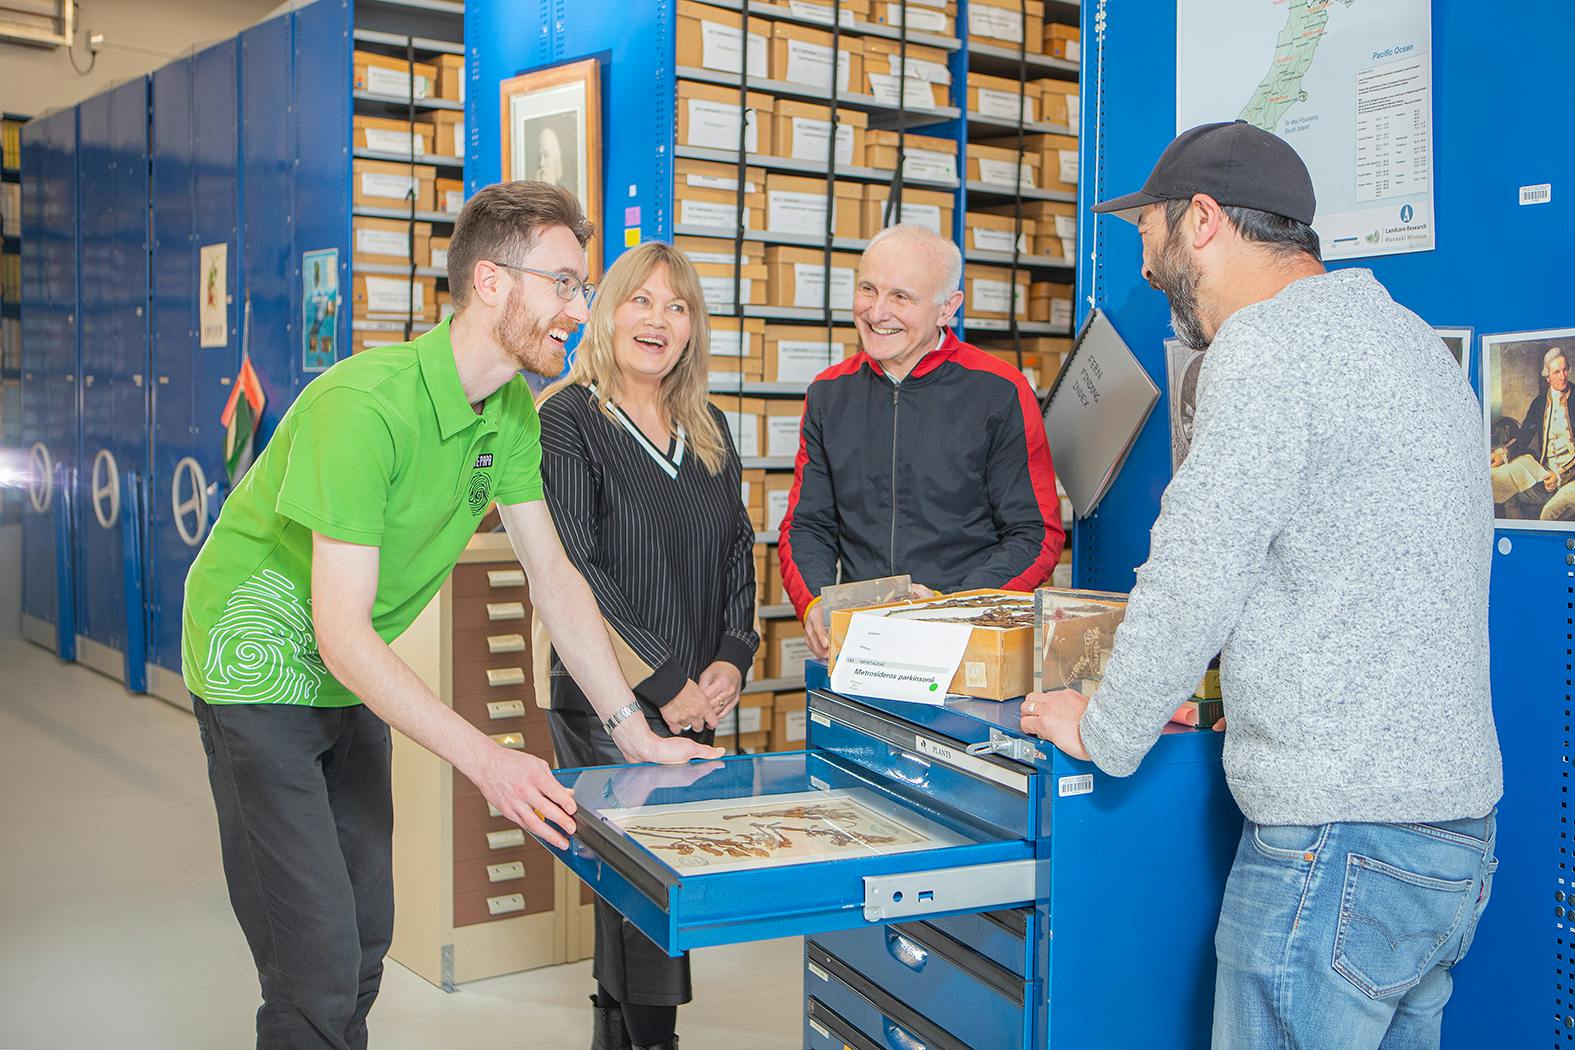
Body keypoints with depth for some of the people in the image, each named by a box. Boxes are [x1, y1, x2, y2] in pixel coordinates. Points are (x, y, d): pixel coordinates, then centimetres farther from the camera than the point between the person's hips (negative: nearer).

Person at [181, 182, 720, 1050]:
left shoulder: (512, 413, -4)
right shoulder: (364, 404, -30)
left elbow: (554, 578, 0)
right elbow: (342, 635, -32)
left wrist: (635, 735, -4)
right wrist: (486, 761, -37)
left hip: (355, 683, 8)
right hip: (264, 677, -7)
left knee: (367, 941, 13)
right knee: (319, 971, -6)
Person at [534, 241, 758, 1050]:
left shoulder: (708, 430, 12)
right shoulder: (569, 421, -8)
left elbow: (737, 552, 13)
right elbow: (574, 569, -15)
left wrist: (733, 659, -3)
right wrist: (663, 681, -16)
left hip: (697, 701, 6)